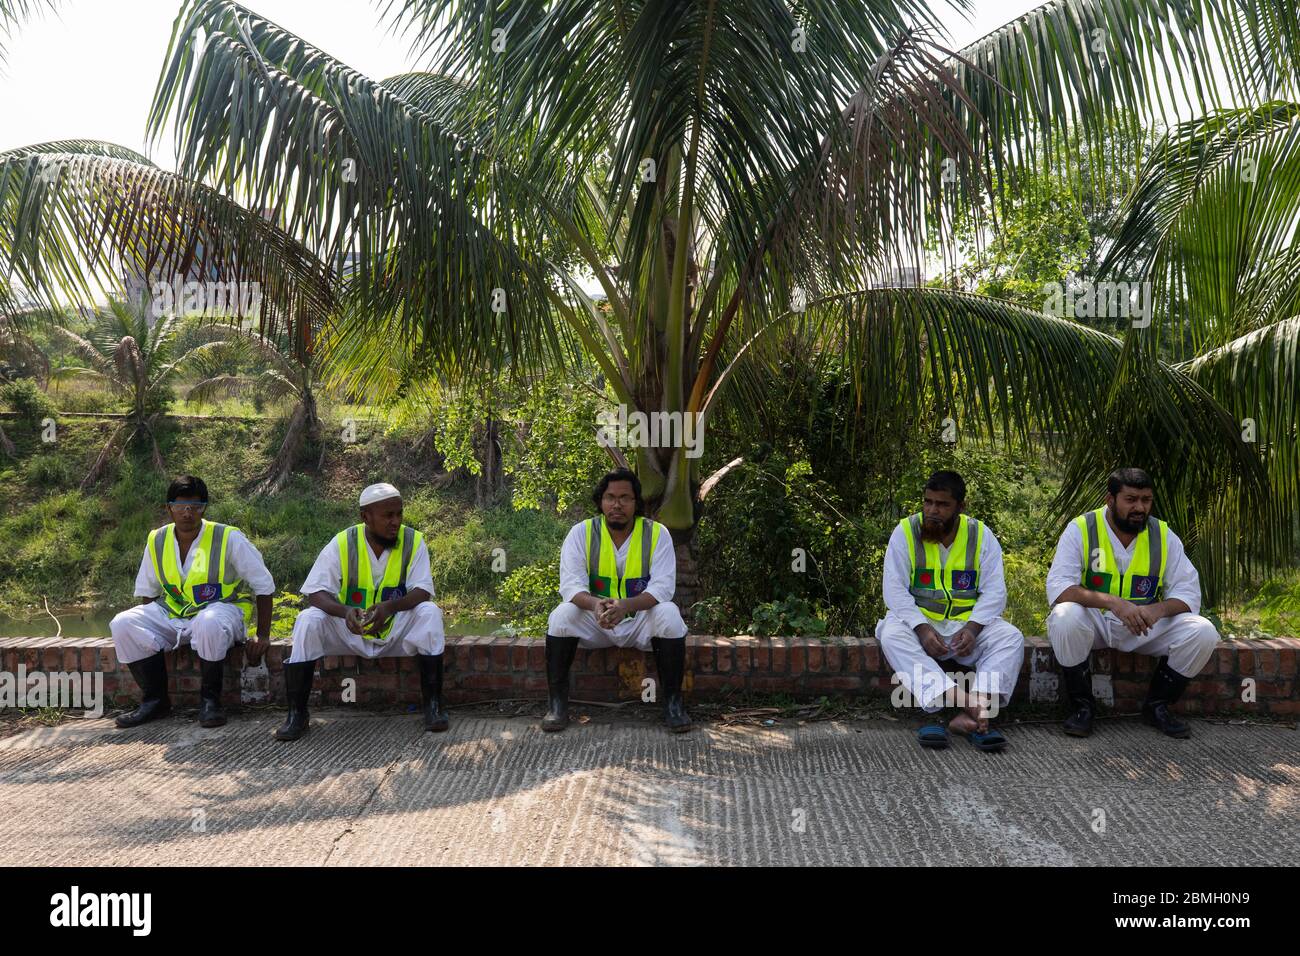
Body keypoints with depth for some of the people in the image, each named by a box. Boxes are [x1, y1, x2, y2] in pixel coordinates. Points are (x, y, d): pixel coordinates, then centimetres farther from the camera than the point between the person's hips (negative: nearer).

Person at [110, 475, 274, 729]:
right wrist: (146, 628, 3)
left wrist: (263, 636, -8)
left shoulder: (229, 538, -11)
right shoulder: (156, 541, 2)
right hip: (172, 615, 5)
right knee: (123, 624, -19)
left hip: (220, 610, -5)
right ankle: (155, 700, -5)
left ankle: (210, 700, -17)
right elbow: (146, 592, 16)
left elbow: (264, 586, -6)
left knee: (209, 624, -40)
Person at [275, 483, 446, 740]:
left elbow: (422, 592, -16)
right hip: (349, 631, 0)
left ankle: (433, 705, -21)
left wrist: (390, 606, -38)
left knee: (429, 613, -29)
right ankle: (297, 713, -16)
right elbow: (316, 592, -14)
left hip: (396, 630, 0)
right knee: (308, 620, -25)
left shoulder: (413, 541, -10)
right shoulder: (342, 543, -11)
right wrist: (345, 611, -37)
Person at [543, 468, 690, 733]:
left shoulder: (657, 533, -8)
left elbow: (662, 587, -18)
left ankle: (672, 702, -17)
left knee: (669, 615, -30)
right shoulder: (581, 532, -7)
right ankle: (557, 704, -15)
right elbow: (571, 584, -15)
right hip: (593, 622, 1)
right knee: (562, 615, -27)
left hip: (641, 618, -1)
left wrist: (626, 605, -38)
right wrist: (595, 604, -40)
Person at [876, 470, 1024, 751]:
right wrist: (922, 628, -24)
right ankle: (962, 700, -44)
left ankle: (968, 715, -38)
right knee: (892, 636, -33)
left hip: (968, 624, 2)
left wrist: (972, 628, -22)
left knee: (1011, 638, -24)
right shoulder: (906, 532, -4)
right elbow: (895, 590, -10)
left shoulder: (981, 535, 0)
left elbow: (994, 592, -4)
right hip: (916, 620, -2)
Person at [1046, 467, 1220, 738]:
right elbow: (1058, 588, -21)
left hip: (1147, 626, 4)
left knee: (1203, 632, -18)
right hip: (1094, 622, -3)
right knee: (1065, 618, -35)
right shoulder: (1081, 529, -10)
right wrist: (1111, 601, -36)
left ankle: (1157, 706, 5)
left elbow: (1188, 592, -2)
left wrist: (1158, 609, -26)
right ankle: (1082, 705, -12)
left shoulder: (1163, 535, 1)